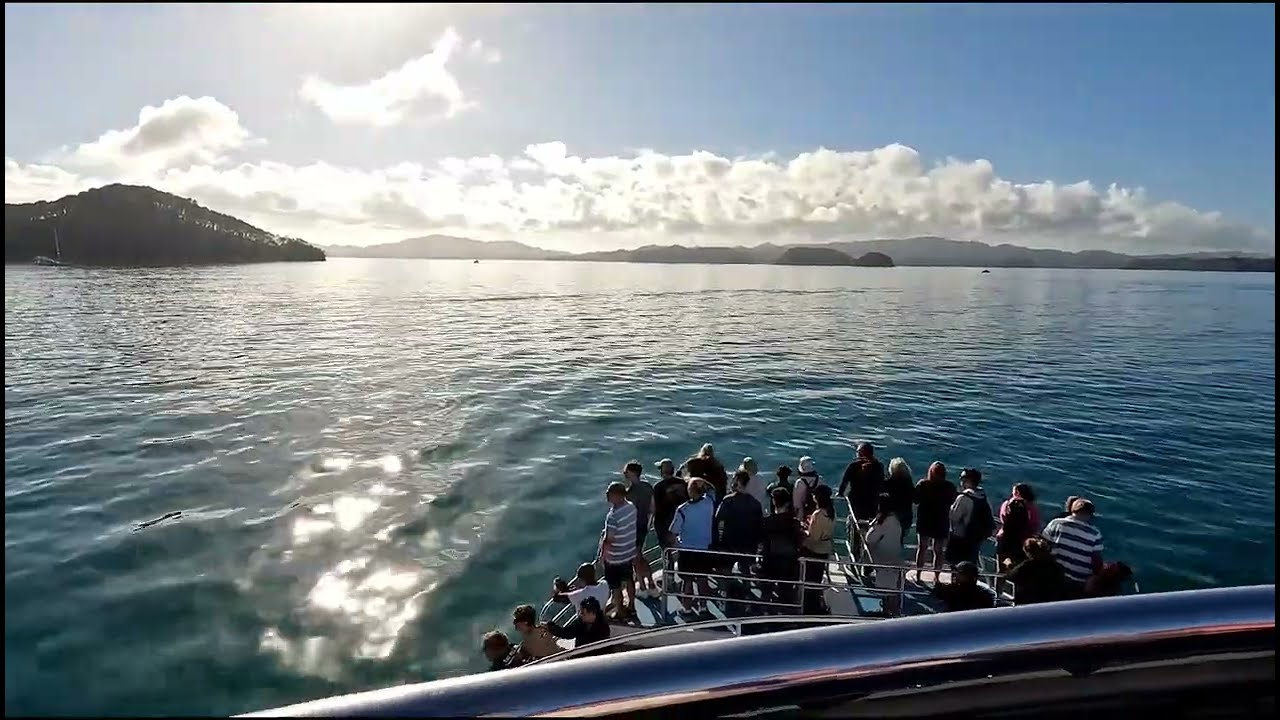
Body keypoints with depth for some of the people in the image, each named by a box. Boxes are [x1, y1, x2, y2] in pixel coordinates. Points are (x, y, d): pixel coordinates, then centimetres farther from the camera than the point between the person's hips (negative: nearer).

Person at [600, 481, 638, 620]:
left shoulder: (613, 516, -31)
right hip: (630, 552, 7)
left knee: (615, 586, 12)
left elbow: (609, 539, -25)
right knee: (629, 580, 24)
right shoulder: (632, 507, -8)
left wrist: (603, 553, -7)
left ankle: (620, 612, 27)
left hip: (615, 557, -7)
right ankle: (631, 606, 42)